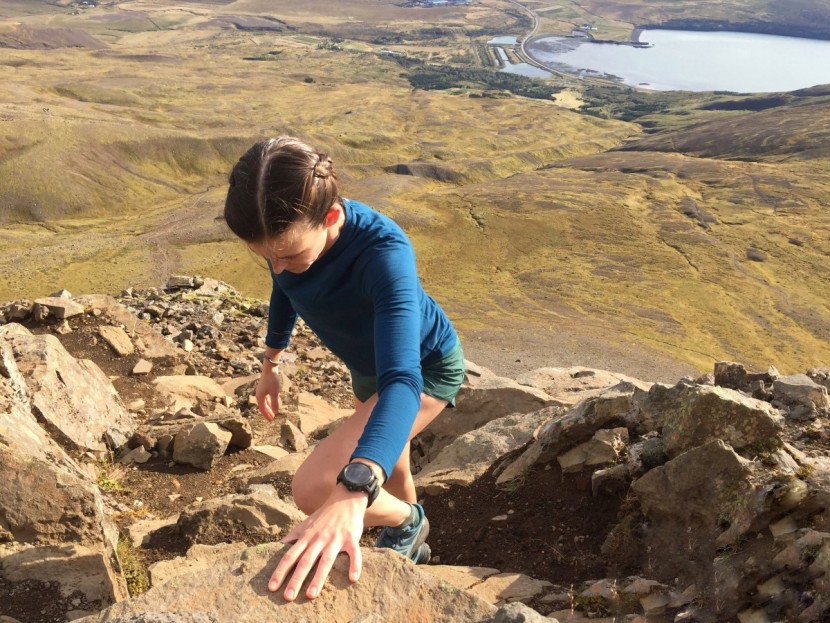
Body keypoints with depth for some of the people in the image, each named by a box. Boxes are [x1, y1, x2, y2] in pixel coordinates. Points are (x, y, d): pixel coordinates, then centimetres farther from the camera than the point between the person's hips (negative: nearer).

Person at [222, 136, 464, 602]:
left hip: (425, 368, -6)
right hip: (368, 367, 7)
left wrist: (352, 493, -66)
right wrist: (273, 361, 12)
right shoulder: (288, 233, -22)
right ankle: (411, 545, 58)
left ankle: (406, 523, 10)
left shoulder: (384, 253, -42)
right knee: (389, 476, 26)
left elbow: (402, 379, -53)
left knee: (313, 488, -21)